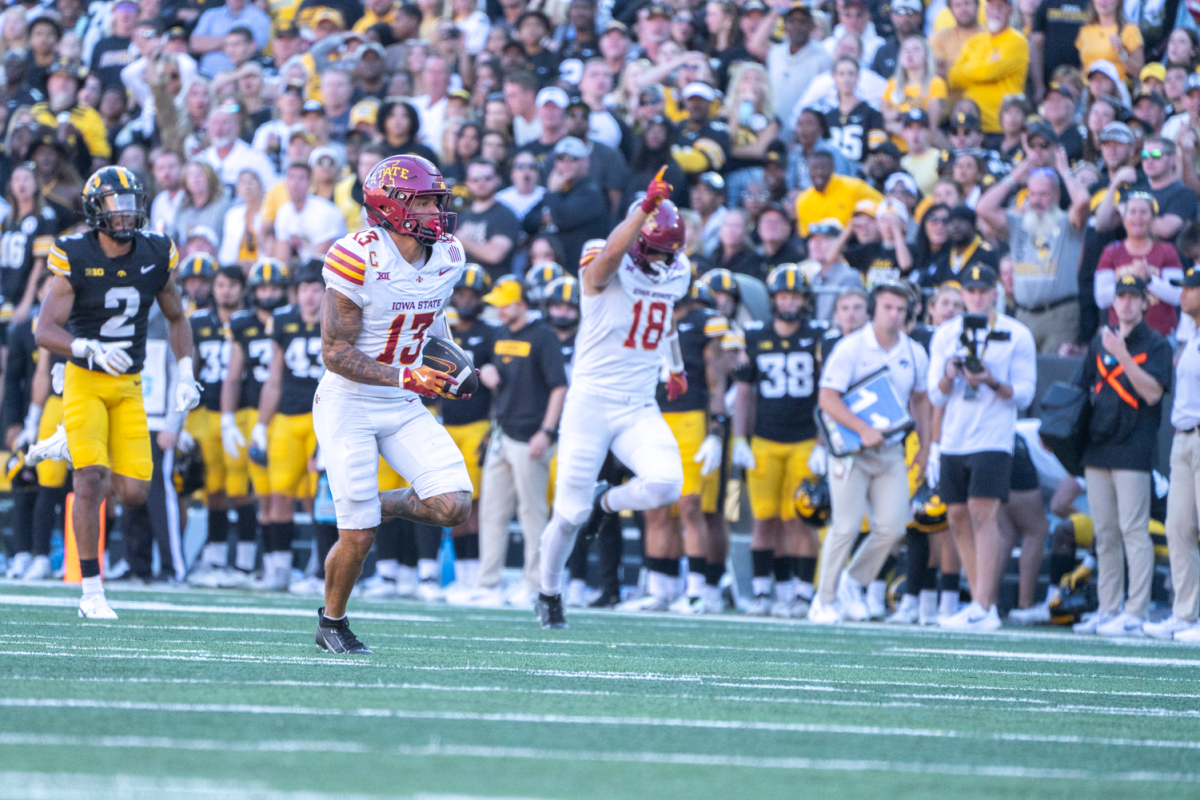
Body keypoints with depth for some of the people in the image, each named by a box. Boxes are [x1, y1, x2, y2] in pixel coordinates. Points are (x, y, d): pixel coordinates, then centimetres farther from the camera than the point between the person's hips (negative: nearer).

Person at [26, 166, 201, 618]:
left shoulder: (154, 256, -1)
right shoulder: (74, 258, -13)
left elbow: (176, 318, 15)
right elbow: (45, 331, -18)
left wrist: (185, 374, 4)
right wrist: (90, 350, -35)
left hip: (129, 386, 4)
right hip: (85, 380, -4)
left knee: (133, 493, -2)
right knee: (91, 484, -14)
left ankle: (68, 447, 27)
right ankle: (92, 592, -6)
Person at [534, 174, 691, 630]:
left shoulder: (677, 273, 7)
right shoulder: (604, 268, -13)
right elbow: (611, 254, -39)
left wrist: (676, 366, 38)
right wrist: (647, 207, -50)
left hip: (639, 409, 5)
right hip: (590, 404, -5)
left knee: (666, 485, -21)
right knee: (569, 514, 0)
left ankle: (607, 502, 13)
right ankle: (549, 593, 27)